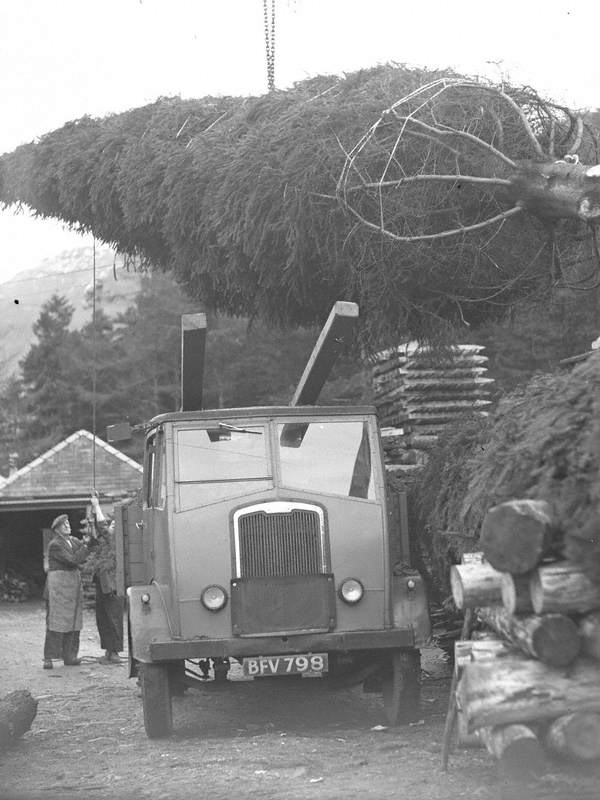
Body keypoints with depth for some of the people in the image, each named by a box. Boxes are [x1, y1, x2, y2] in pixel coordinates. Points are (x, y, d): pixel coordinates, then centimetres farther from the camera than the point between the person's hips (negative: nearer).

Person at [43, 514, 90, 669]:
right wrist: (86, 547, -13)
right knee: (56, 620, -8)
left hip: (73, 583, 8)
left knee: (72, 620, 8)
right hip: (59, 583, -8)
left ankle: (69, 656, 13)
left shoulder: (73, 540, 13)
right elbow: (73, 560, -18)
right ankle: (48, 657, -6)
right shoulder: (55, 545, -12)